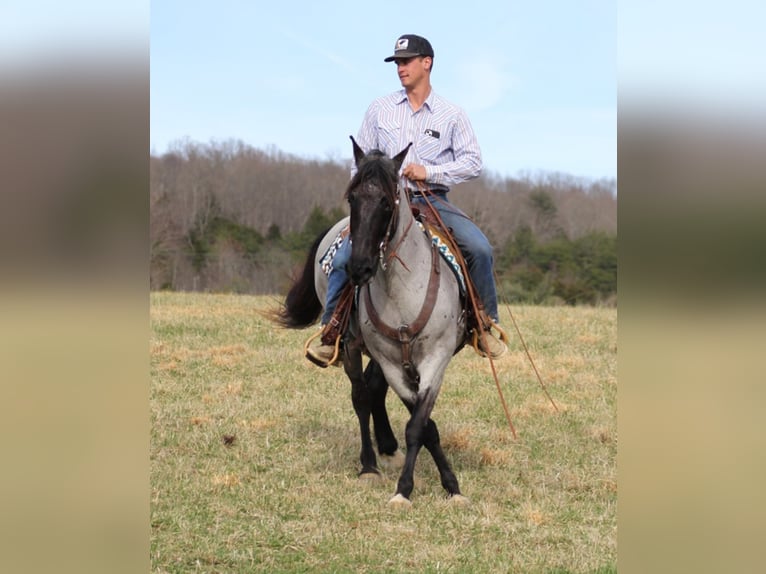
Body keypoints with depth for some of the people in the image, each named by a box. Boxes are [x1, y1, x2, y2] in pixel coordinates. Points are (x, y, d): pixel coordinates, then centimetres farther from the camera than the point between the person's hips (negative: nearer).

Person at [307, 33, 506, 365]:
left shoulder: (451, 116, 5)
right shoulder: (379, 110, 10)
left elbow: (473, 162, 0)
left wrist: (430, 171, -14)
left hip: (433, 201, -1)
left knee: (479, 248, -24)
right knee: (345, 258, -21)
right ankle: (330, 333, -8)